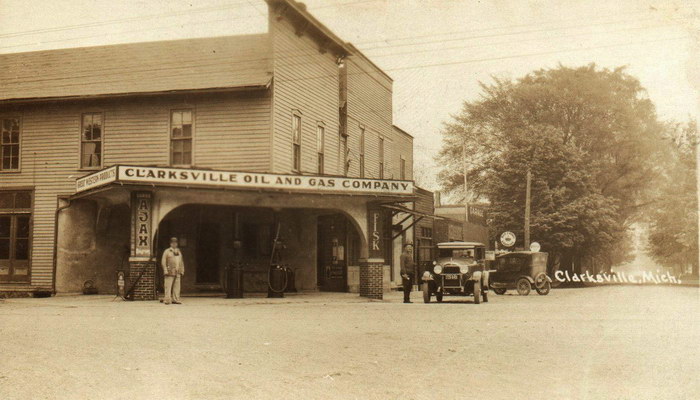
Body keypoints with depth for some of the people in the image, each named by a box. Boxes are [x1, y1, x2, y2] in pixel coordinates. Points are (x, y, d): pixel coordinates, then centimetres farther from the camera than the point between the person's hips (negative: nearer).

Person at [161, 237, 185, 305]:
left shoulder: (179, 252, 18)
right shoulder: (167, 251, 2)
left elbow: (181, 263, 20)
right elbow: (163, 262, -2)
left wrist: (182, 271, 12)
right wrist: (165, 271, -11)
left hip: (177, 273, 5)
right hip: (169, 273, -5)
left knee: (177, 287, 3)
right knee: (168, 286, -6)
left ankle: (175, 300, 7)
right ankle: (167, 300, -5)